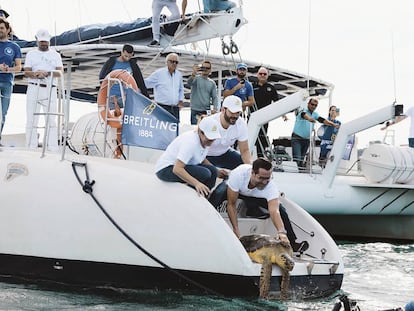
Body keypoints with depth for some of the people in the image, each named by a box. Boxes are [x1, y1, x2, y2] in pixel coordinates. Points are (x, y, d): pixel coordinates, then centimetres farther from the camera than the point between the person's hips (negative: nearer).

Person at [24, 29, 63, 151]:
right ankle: (31, 148, 0)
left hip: (50, 90, 0)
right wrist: (35, 74, -20)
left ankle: (52, 149, -6)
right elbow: (26, 72, 2)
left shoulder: (55, 54, 14)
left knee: (51, 119, -5)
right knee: (31, 119, -3)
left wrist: (47, 73, -19)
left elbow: (60, 72, -1)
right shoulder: (31, 54, 14)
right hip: (34, 88, 0)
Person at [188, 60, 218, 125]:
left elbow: (215, 97, 7)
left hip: (207, 111, 4)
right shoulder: (196, 78, 1)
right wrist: (193, 73, -43)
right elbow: (189, 83, -22)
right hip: (195, 111, -4)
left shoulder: (212, 83, 12)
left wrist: (215, 108, -11)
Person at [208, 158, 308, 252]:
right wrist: (236, 230, -38)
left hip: (254, 196, 2)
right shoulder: (239, 173, -41)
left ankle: (292, 244, -6)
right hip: (232, 189, -2)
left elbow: (274, 211, -46)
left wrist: (281, 232, -64)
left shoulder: (271, 186, -37)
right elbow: (231, 204, -33)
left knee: (280, 208, -19)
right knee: (219, 194, -36)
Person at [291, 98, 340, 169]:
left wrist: (334, 125, -15)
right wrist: (309, 118, -57)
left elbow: (322, 120, 0)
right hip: (297, 138, -6)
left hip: (306, 139, 6)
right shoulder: (303, 111, -9)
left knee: (302, 160, 8)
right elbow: (304, 115, -33)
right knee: (296, 159, -18)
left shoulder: (315, 114, 11)